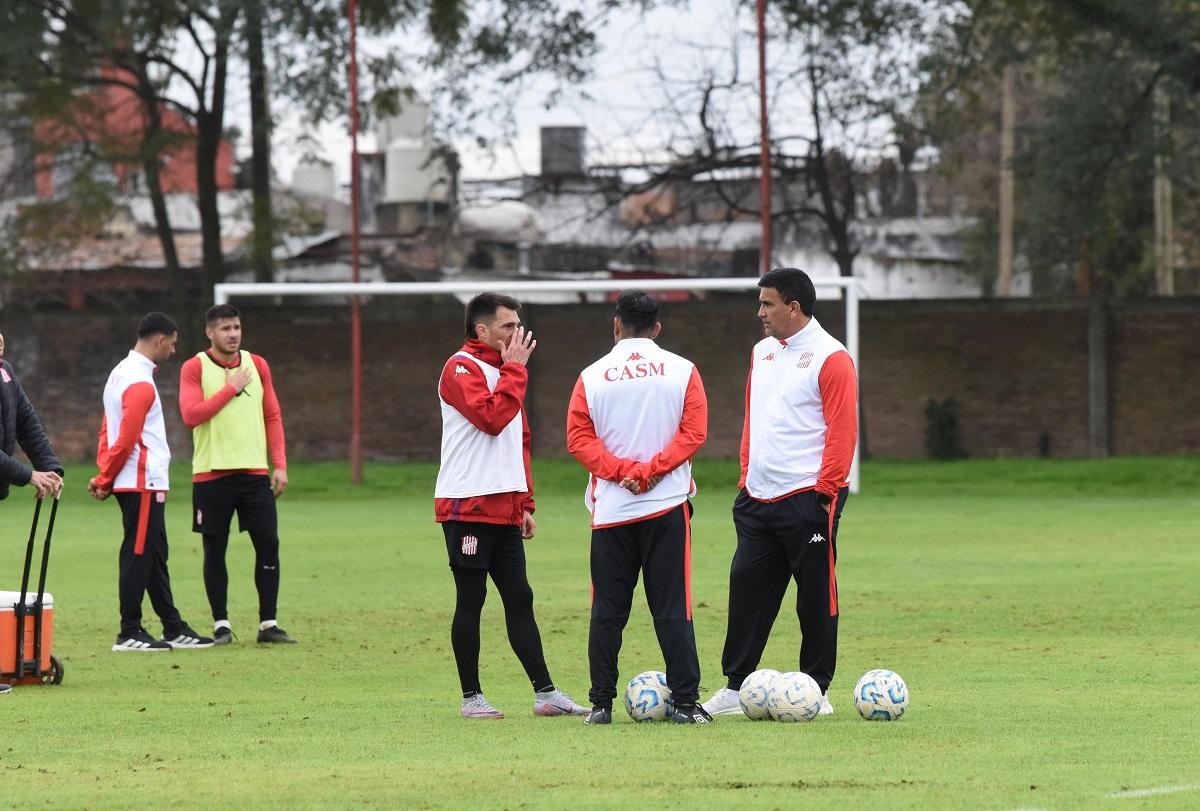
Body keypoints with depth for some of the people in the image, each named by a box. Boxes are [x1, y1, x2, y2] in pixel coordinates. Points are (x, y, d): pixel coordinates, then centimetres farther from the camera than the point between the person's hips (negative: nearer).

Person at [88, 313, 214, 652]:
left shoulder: (121, 373, 15)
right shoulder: (140, 383, -16)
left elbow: (109, 430, 16)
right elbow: (126, 439, -19)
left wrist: (104, 477, 9)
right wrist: (105, 481, -8)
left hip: (144, 484, 10)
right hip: (143, 483, -10)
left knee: (155, 556, 12)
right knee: (138, 555, -5)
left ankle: (174, 629, 16)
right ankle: (129, 634, -2)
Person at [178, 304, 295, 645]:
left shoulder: (257, 365, 10)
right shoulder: (194, 368, -2)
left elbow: (273, 417, 11)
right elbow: (191, 415, -15)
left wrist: (280, 465, 2)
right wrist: (230, 389, -13)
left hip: (254, 472, 3)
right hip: (212, 473, -3)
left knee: (268, 543, -3)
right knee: (214, 549, 1)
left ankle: (268, 624, 2)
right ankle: (221, 624, 10)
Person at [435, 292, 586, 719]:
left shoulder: (503, 370, 19)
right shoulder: (462, 368, -9)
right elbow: (492, 417, -25)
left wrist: (524, 503, 17)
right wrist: (514, 369, -15)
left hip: (503, 508, 8)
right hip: (467, 506, -8)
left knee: (520, 598, 6)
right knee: (470, 600, -2)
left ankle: (545, 693, 6)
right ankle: (472, 698, 3)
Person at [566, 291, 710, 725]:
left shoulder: (592, 376, 3)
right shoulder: (682, 371, 2)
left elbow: (579, 439, -3)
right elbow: (693, 432, -5)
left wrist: (623, 471, -7)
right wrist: (650, 472, -7)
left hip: (610, 509, 1)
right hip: (668, 508, 0)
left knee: (607, 611, 6)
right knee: (672, 610, 1)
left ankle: (601, 704, 4)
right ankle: (685, 702, -3)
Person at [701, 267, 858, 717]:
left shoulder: (829, 358, -8)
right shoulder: (762, 352, 15)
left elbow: (842, 430, -12)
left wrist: (825, 491, -16)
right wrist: (746, 477, 15)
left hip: (808, 499, -7)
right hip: (758, 499, 7)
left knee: (816, 596, 0)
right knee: (747, 587, 5)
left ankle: (816, 690, 8)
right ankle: (735, 688, 9)